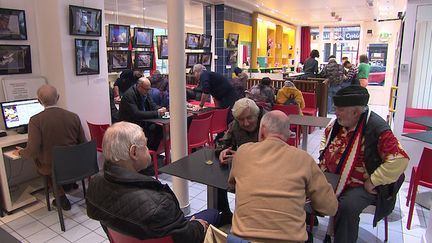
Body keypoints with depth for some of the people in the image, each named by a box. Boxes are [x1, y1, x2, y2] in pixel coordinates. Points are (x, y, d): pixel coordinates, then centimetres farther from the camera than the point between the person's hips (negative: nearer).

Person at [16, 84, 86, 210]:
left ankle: (61, 196, 26)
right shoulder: (74, 116, -8)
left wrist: (21, 152, 5)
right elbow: (83, 144, -1)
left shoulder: (36, 120, -17)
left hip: (51, 167, -3)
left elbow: (32, 152, -18)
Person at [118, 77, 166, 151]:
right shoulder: (128, 95, -20)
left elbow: (153, 105, 10)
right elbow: (136, 114, -28)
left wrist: (160, 109, -14)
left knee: (159, 128, -12)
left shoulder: (145, 93, 4)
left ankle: (152, 151, 0)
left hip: (143, 122, 8)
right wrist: (156, 113, -29)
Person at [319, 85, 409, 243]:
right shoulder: (339, 122, -1)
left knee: (347, 207, -31)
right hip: (332, 176, 7)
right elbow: (326, 136, 21)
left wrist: (373, 181, -22)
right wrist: (324, 157, 7)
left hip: (361, 185, -6)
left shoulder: (377, 129, -23)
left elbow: (399, 160, -27)